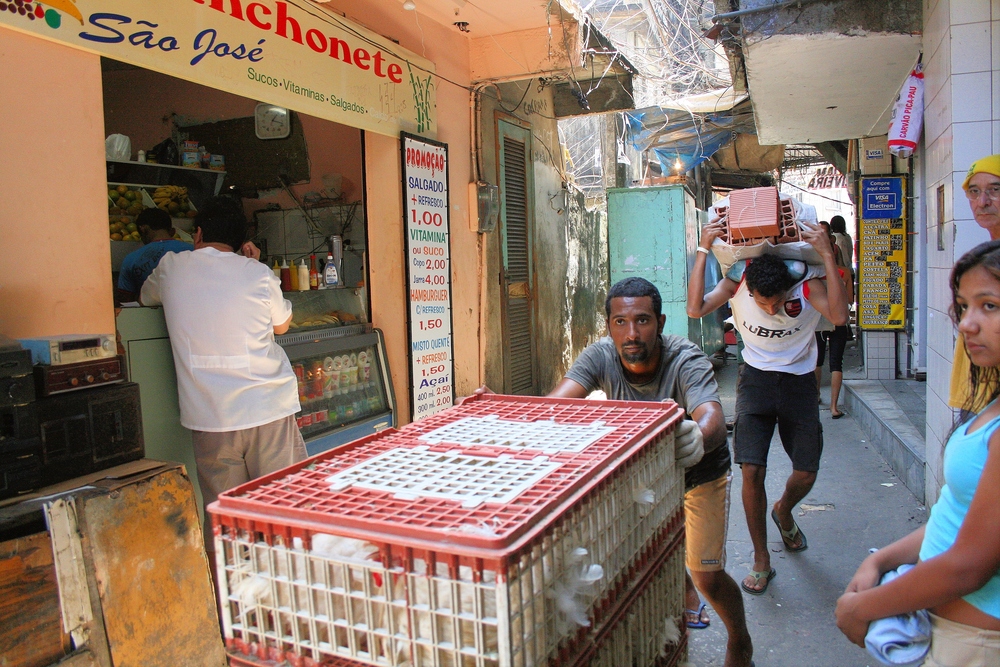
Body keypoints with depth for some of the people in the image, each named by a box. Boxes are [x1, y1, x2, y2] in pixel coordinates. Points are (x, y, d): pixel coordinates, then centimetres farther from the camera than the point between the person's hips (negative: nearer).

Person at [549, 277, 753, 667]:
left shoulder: (687, 361, -32)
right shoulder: (601, 357, -24)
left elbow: (712, 417, -49)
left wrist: (698, 437, -73)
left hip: (699, 474, -3)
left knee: (708, 577, -5)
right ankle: (685, 602, 41)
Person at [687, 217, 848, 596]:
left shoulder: (806, 282, -17)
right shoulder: (737, 281, -14)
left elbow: (839, 316, -35)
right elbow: (695, 309, -29)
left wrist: (828, 256, -36)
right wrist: (703, 251, -30)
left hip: (799, 382, 1)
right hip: (756, 380, 0)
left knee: (807, 473, 3)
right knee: (751, 470, -9)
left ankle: (783, 512, 42)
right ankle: (761, 562, 8)